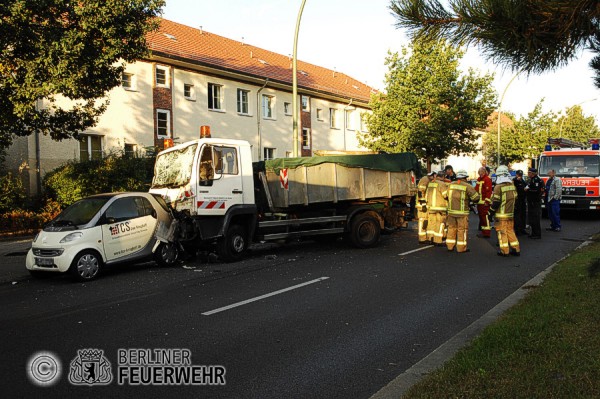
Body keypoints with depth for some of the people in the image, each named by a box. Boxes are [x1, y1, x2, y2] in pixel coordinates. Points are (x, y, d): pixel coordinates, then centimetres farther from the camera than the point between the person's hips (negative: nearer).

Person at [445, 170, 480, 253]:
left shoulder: (450, 185, 4)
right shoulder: (467, 186, -11)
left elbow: (446, 196, 14)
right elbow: (476, 197, -9)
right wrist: (469, 199, 10)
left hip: (451, 211, 5)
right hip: (462, 212, -5)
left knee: (451, 228, 15)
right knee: (462, 229, 4)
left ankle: (450, 246, 20)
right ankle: (461, 248, 8)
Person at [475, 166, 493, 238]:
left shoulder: (487, 179, -10)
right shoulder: (479, 179, 18)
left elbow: (489, 191, -17)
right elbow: (476, 189, 24)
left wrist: (487, 200, -20)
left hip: (484, 202, -9)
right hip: (479, 202, 9)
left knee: (485, 217, -9)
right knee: (481, 216, 13)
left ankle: (486, 233, -6)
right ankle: (483, 231, 21)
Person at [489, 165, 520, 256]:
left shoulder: (498, 187, -16)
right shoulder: (512, 185, 6)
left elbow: (496, 202, -16)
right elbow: (515, 199, 15)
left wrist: (491, 211, -5)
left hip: (501, 215, -7)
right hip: (510, 213, 7)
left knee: (502, 231, 1)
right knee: (510, 230, 16)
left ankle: (504, 251, 3)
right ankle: (516, 249, 19)